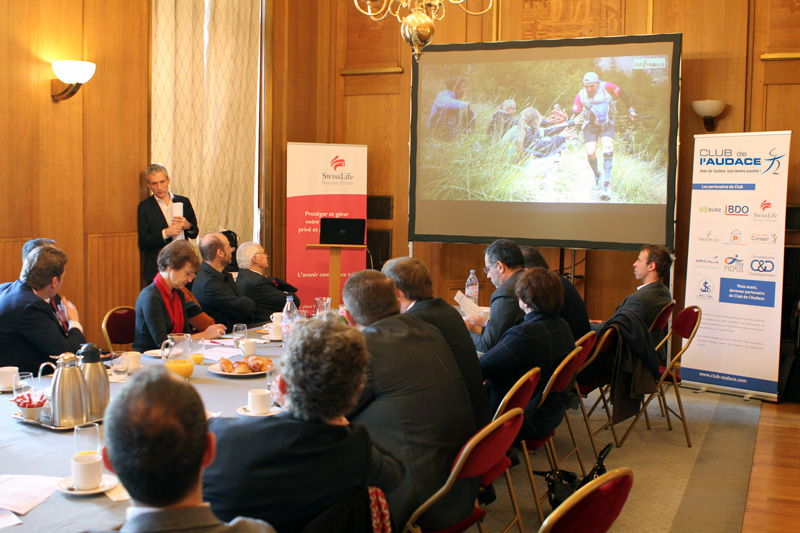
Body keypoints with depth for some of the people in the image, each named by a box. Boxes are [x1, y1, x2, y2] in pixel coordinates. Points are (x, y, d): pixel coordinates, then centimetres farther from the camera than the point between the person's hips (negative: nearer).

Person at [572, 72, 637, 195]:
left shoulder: (606, 87, -16)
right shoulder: (581, 96, -15)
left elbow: (622, 94, -1)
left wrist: (631, 109, 1)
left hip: (607, 125, -1)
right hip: (590, 126, 1)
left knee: (607, 147, -26)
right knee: (591, 153, -15)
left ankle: (607, 182, -16)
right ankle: (597, 175, 20)